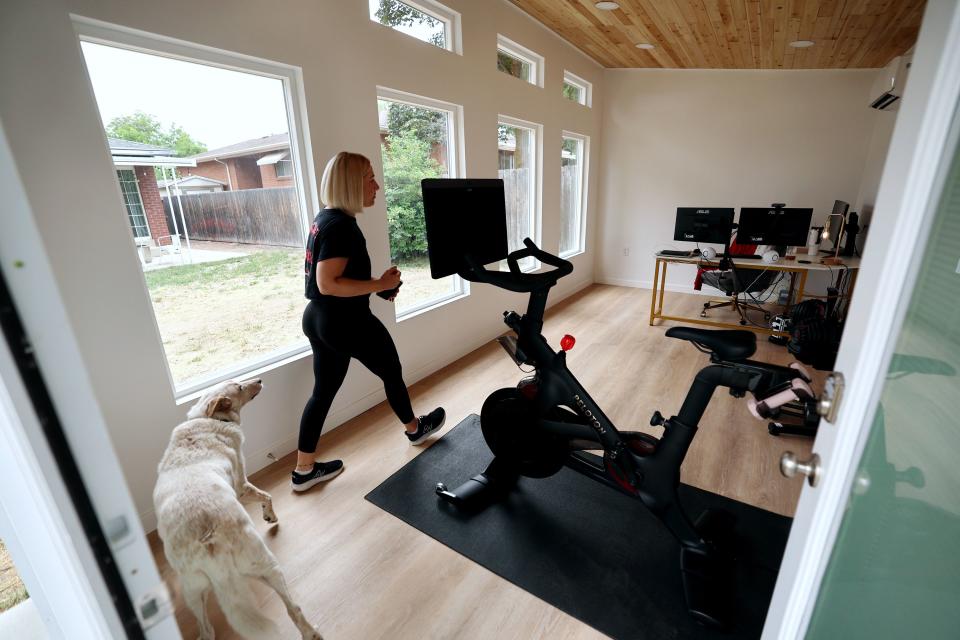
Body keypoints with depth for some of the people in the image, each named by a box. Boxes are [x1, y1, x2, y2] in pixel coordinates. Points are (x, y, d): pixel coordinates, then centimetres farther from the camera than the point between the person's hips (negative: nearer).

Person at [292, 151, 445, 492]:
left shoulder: (325, 218, 10)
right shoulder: (341, 225, -21)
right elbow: (328, 283, -26)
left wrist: (375, 284, 11)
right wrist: (380, 285, -21)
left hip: (319, 319, 9)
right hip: (346, 322, -9)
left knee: (323, 390, 15)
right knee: (392, 372, 14)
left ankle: (304, 469, 26)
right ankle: (415, 428, 39)